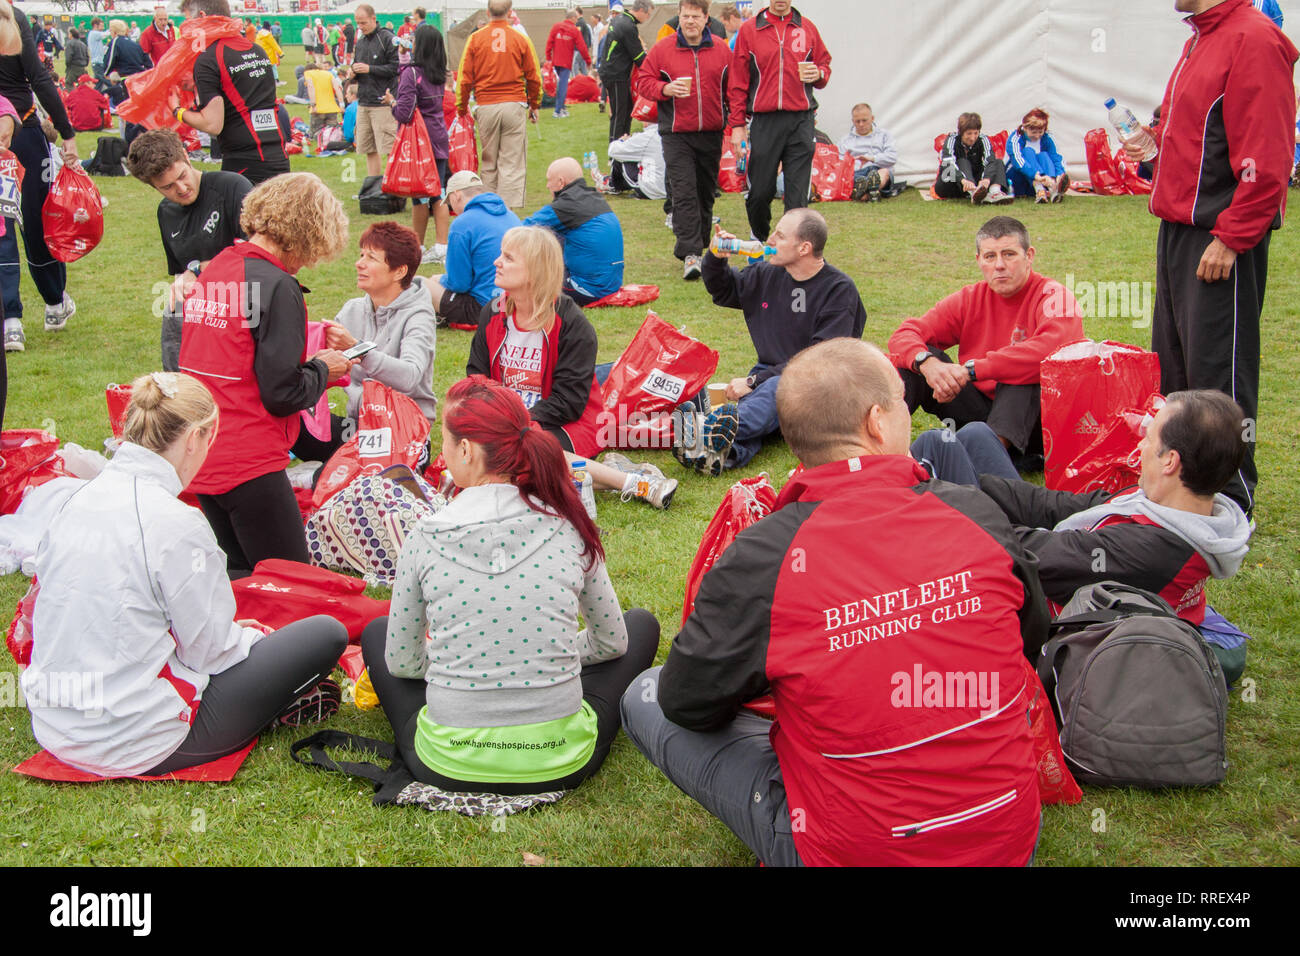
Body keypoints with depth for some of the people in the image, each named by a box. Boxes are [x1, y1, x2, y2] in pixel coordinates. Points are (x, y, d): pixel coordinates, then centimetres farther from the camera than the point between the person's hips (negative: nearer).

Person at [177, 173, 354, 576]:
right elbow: (283, 394, -16)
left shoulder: (210, 272, 10)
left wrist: (308, 361, 18)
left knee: (244, 573, 22)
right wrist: (323, 368, 4)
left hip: (199, 459, 8)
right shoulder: (278, 287, -15)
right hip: (248, 464, -8)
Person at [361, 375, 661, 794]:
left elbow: (402, 663, 3)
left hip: (448, 766, 0)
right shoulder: (570, 530, -6)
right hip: (559, 764, 0)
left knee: (376, 632, 28)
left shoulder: (425, 537, -9)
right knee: (642, 623, 25)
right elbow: (611, 644, 8)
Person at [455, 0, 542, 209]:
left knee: (488, 164, 11)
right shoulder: (521, 39, 0)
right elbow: (534, 78, 7)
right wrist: (534, 105, 21)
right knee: (513, 164, 1)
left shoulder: (475, 39, 1)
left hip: (486, 107, 1)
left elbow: (464, 78, 3)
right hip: (514, 106, -1)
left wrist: (461, 108, 14)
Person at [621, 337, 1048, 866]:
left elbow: (687, 702, -4)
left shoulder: (761, 558, -20)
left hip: (851, 851, -4)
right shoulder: (977, 515, -10)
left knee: (646, 698, 9)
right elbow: (1032, 636, 11)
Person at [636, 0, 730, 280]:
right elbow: (643, 81, 1)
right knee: (684, 193, -11)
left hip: (711, 134, 3)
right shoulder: (663, 49, -1)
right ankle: (690, 254, -14)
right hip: (676, 134, -3)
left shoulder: (721, 50, 5)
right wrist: (666, 89, -17)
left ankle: (700, 244, 29)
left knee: (706, 192, 13)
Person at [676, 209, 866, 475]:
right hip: (768, 376, 5)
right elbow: (722, 291, 30)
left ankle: (711, 433, -67)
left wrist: (755, 381, -20)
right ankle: (724, 452, -66)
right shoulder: (766, 275, 10)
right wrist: (716, 258, 6)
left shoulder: (840, 290, -8)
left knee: (776, 388, -39)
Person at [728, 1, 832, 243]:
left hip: (800, 121, 1)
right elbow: (737, 82, 4)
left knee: (797, 194, -2)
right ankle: (758, 238, 30)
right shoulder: (749, 30, 5)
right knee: (760, 190, 4)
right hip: (764, 120, -1)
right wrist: (737, 125, -1)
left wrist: (818, 74, -6)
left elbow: (824, 65, 18)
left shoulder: (807, 28, 10)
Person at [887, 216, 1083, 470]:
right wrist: (927, 363, -26)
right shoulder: (971, 298, 7)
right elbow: (904, 335, -2)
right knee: (916, 357, -9)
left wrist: (970, 370, -31)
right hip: (981, 409, 5)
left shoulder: (1053, 295, -8)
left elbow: (1048, 351, -30)